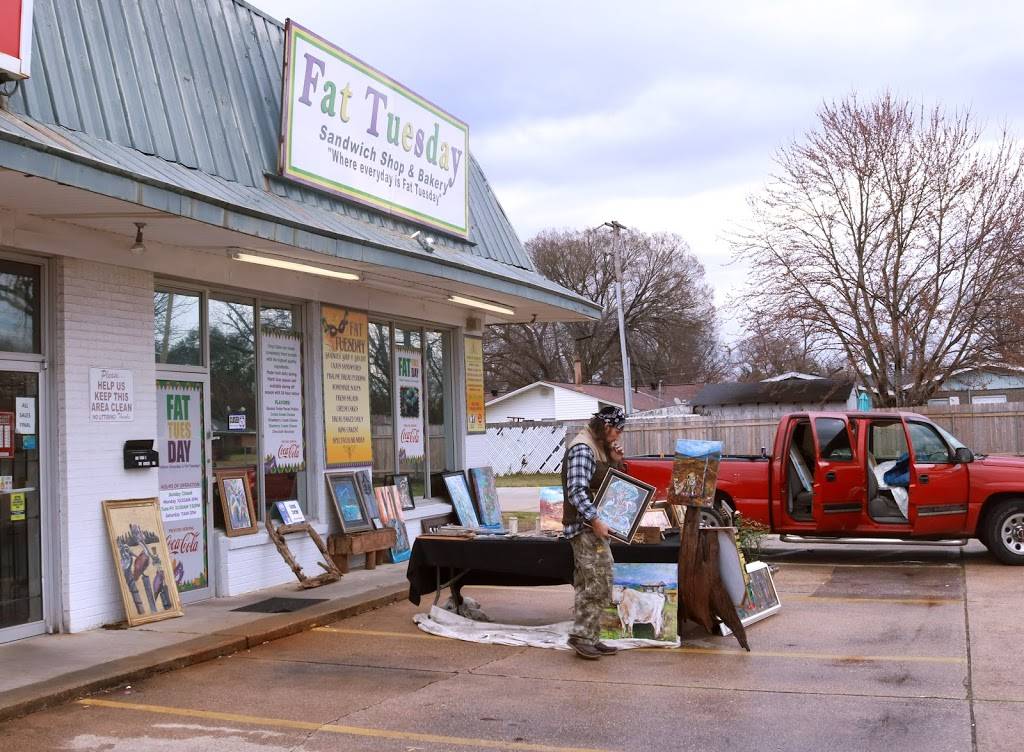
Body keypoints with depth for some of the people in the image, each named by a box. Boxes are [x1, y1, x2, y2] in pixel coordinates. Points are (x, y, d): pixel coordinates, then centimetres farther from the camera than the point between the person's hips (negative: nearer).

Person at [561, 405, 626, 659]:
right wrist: (595, 520, -26)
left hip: (591, 525, 10)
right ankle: (581, 635, -4)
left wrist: (615, 461, 6)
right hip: (585, 525, -10)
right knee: (599, 581, -10)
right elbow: (576, 490, -23)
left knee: (588, 585, 12)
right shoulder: (582, 448, -15)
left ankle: (588, 638, 17)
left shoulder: (598, 448, 17)